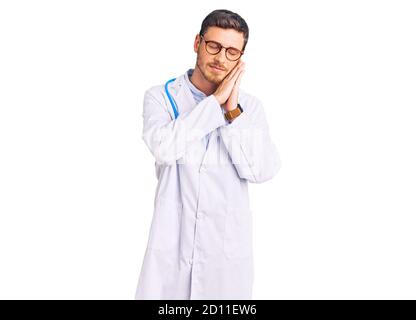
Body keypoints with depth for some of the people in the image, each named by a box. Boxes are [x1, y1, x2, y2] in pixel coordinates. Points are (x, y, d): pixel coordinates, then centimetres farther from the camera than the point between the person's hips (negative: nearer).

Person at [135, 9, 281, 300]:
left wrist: (233, 111, -13)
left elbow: (263, 171, -9)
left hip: (229, 245, 1)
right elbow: (164, 148, -19)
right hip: (171, 242, -1)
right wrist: (215, 101, -14)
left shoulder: (250, 106, 3)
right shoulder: (160, 96, 0)